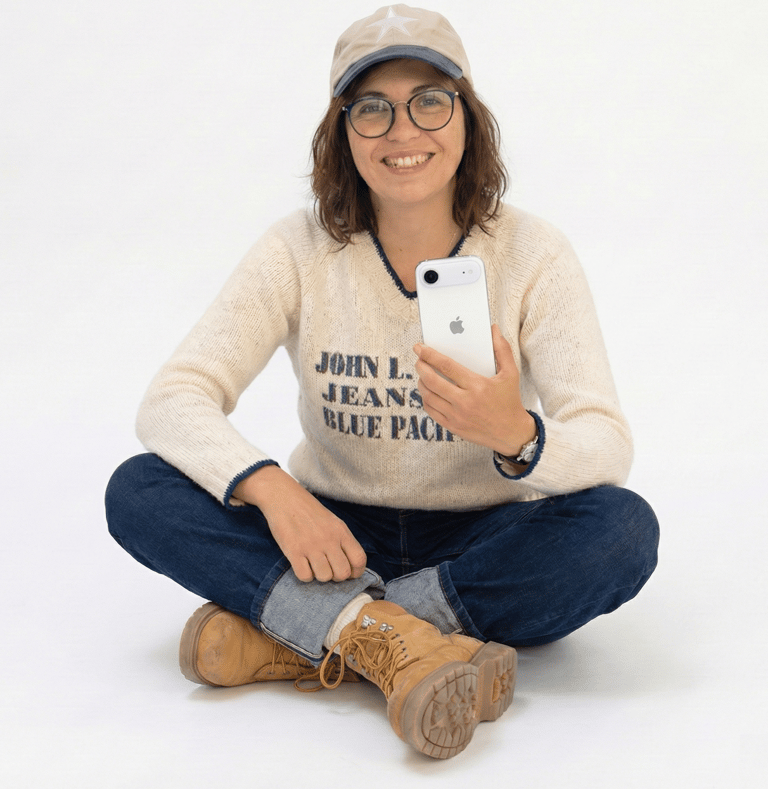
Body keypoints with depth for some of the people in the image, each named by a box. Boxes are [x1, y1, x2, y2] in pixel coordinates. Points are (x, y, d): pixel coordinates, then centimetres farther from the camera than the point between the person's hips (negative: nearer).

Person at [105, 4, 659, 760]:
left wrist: (515, 434, -41)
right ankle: (393, 639, -33)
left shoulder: (533, 254, -9)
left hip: (480, 545, 0)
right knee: (138, 492, -20)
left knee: (623, 528, -31)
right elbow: (172, 399, -14)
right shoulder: (300, 252, -6)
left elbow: (608, 445, -17)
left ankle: (298, 639, -27)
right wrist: (269, 487, -34)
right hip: (331, 537, 1)